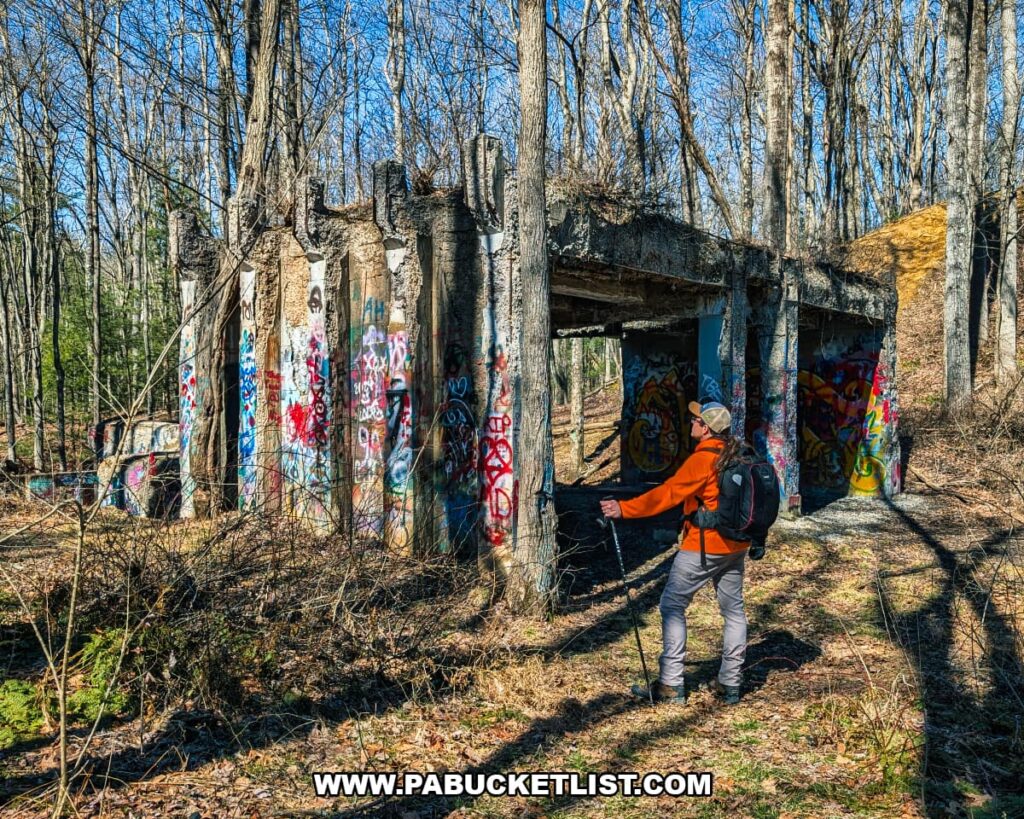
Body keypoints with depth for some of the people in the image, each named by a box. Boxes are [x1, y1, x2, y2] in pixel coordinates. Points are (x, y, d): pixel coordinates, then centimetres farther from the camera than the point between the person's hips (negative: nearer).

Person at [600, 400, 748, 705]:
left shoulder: (702, 459, -18)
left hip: (704, 546, -8)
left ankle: (671, 685, 2)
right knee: (733, 609, 14)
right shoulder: (738, 454, 5)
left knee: (672, 606, 2)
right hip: (735, 545, 8)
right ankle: (730, 684, 21)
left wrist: (624, 509, -26)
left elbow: (667, 494, -24)